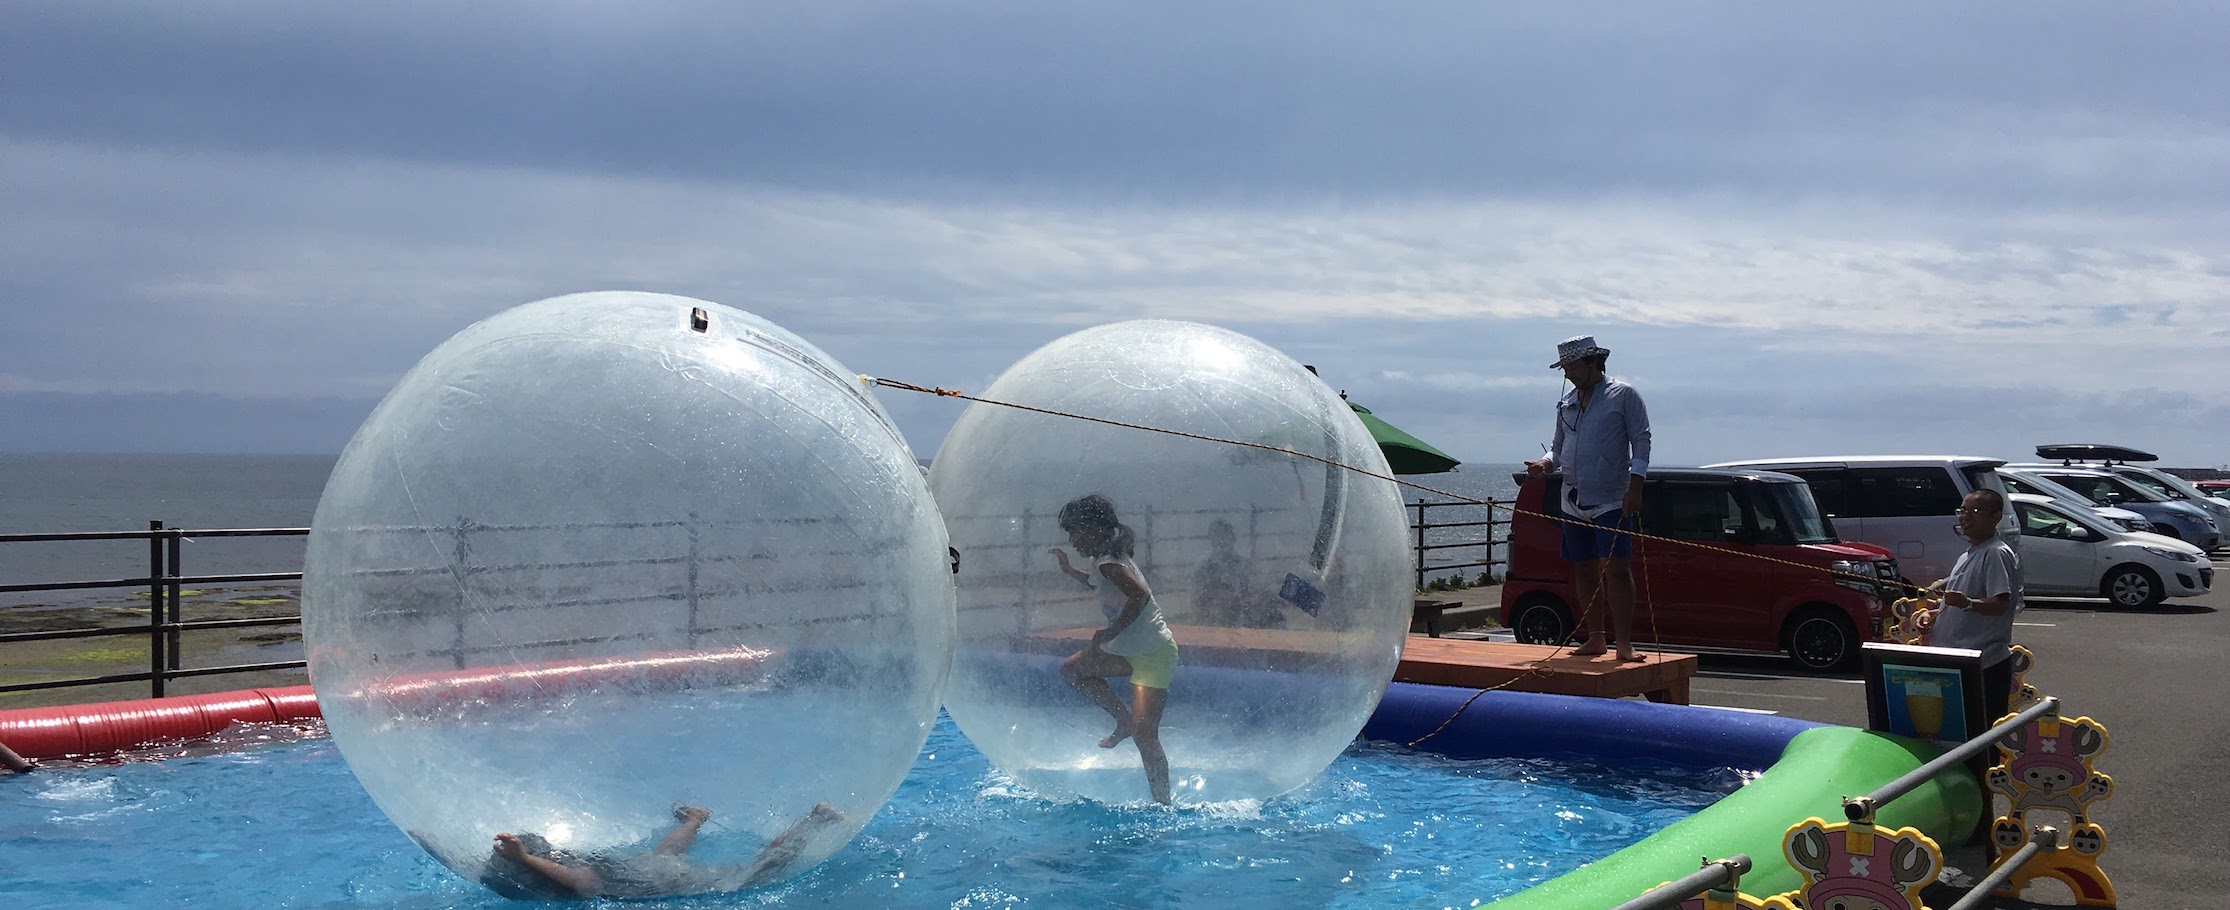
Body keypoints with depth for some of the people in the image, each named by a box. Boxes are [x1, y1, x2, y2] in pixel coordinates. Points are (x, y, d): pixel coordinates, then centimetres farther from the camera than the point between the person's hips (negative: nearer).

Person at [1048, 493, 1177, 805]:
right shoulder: (1107, 559, 10)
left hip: (1153, 653, -10)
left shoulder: (1108, 564, -19)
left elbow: (1140, 595, -34)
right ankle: (1124, 719, 20)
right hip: (1130, 650, 11)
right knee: (1072, 669, 20)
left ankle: (1163, 805, -17)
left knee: (1144, 733, -19)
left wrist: (1109, 633, -28)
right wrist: (1070, 571, 27)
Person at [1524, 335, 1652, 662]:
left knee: (1615, 568, -13)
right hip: (1574, 502, 6)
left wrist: (1635, 486, -14)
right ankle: (1595, 638, 16)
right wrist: (1546, 463, -2)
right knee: (1584, 570, 7)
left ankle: (1624, 643, -13)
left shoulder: (1623, 395, -1)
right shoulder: (1566, 404, 15)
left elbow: (1641, 441, -5)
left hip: (1612, 501, -6)